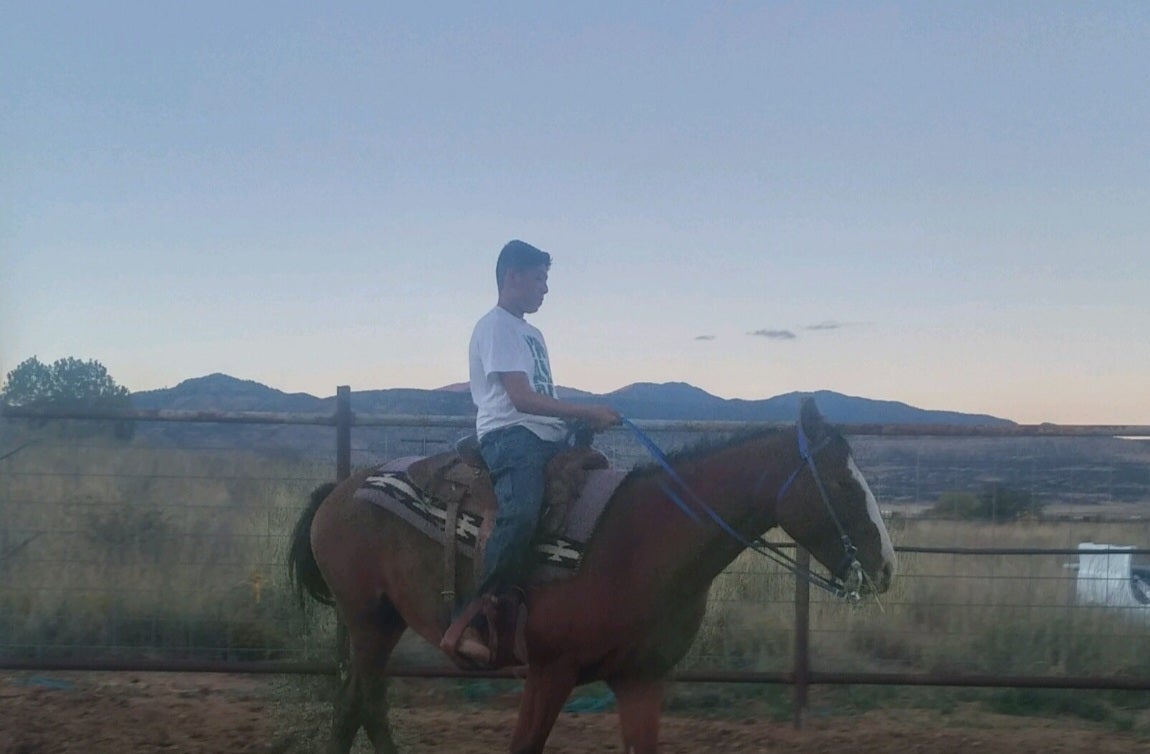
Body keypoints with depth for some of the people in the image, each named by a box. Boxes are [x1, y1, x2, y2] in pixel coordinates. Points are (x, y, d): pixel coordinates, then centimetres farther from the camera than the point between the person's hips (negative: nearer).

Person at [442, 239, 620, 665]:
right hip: (510, 436, -10)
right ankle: (464, 625, -34)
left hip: (546, 438, 10)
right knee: (520, 515, -33)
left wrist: (585, 421, 7)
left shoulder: (531, 333, 26)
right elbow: (522, 398, -14)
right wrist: (587, 412, -14)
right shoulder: (496, 327, -3)